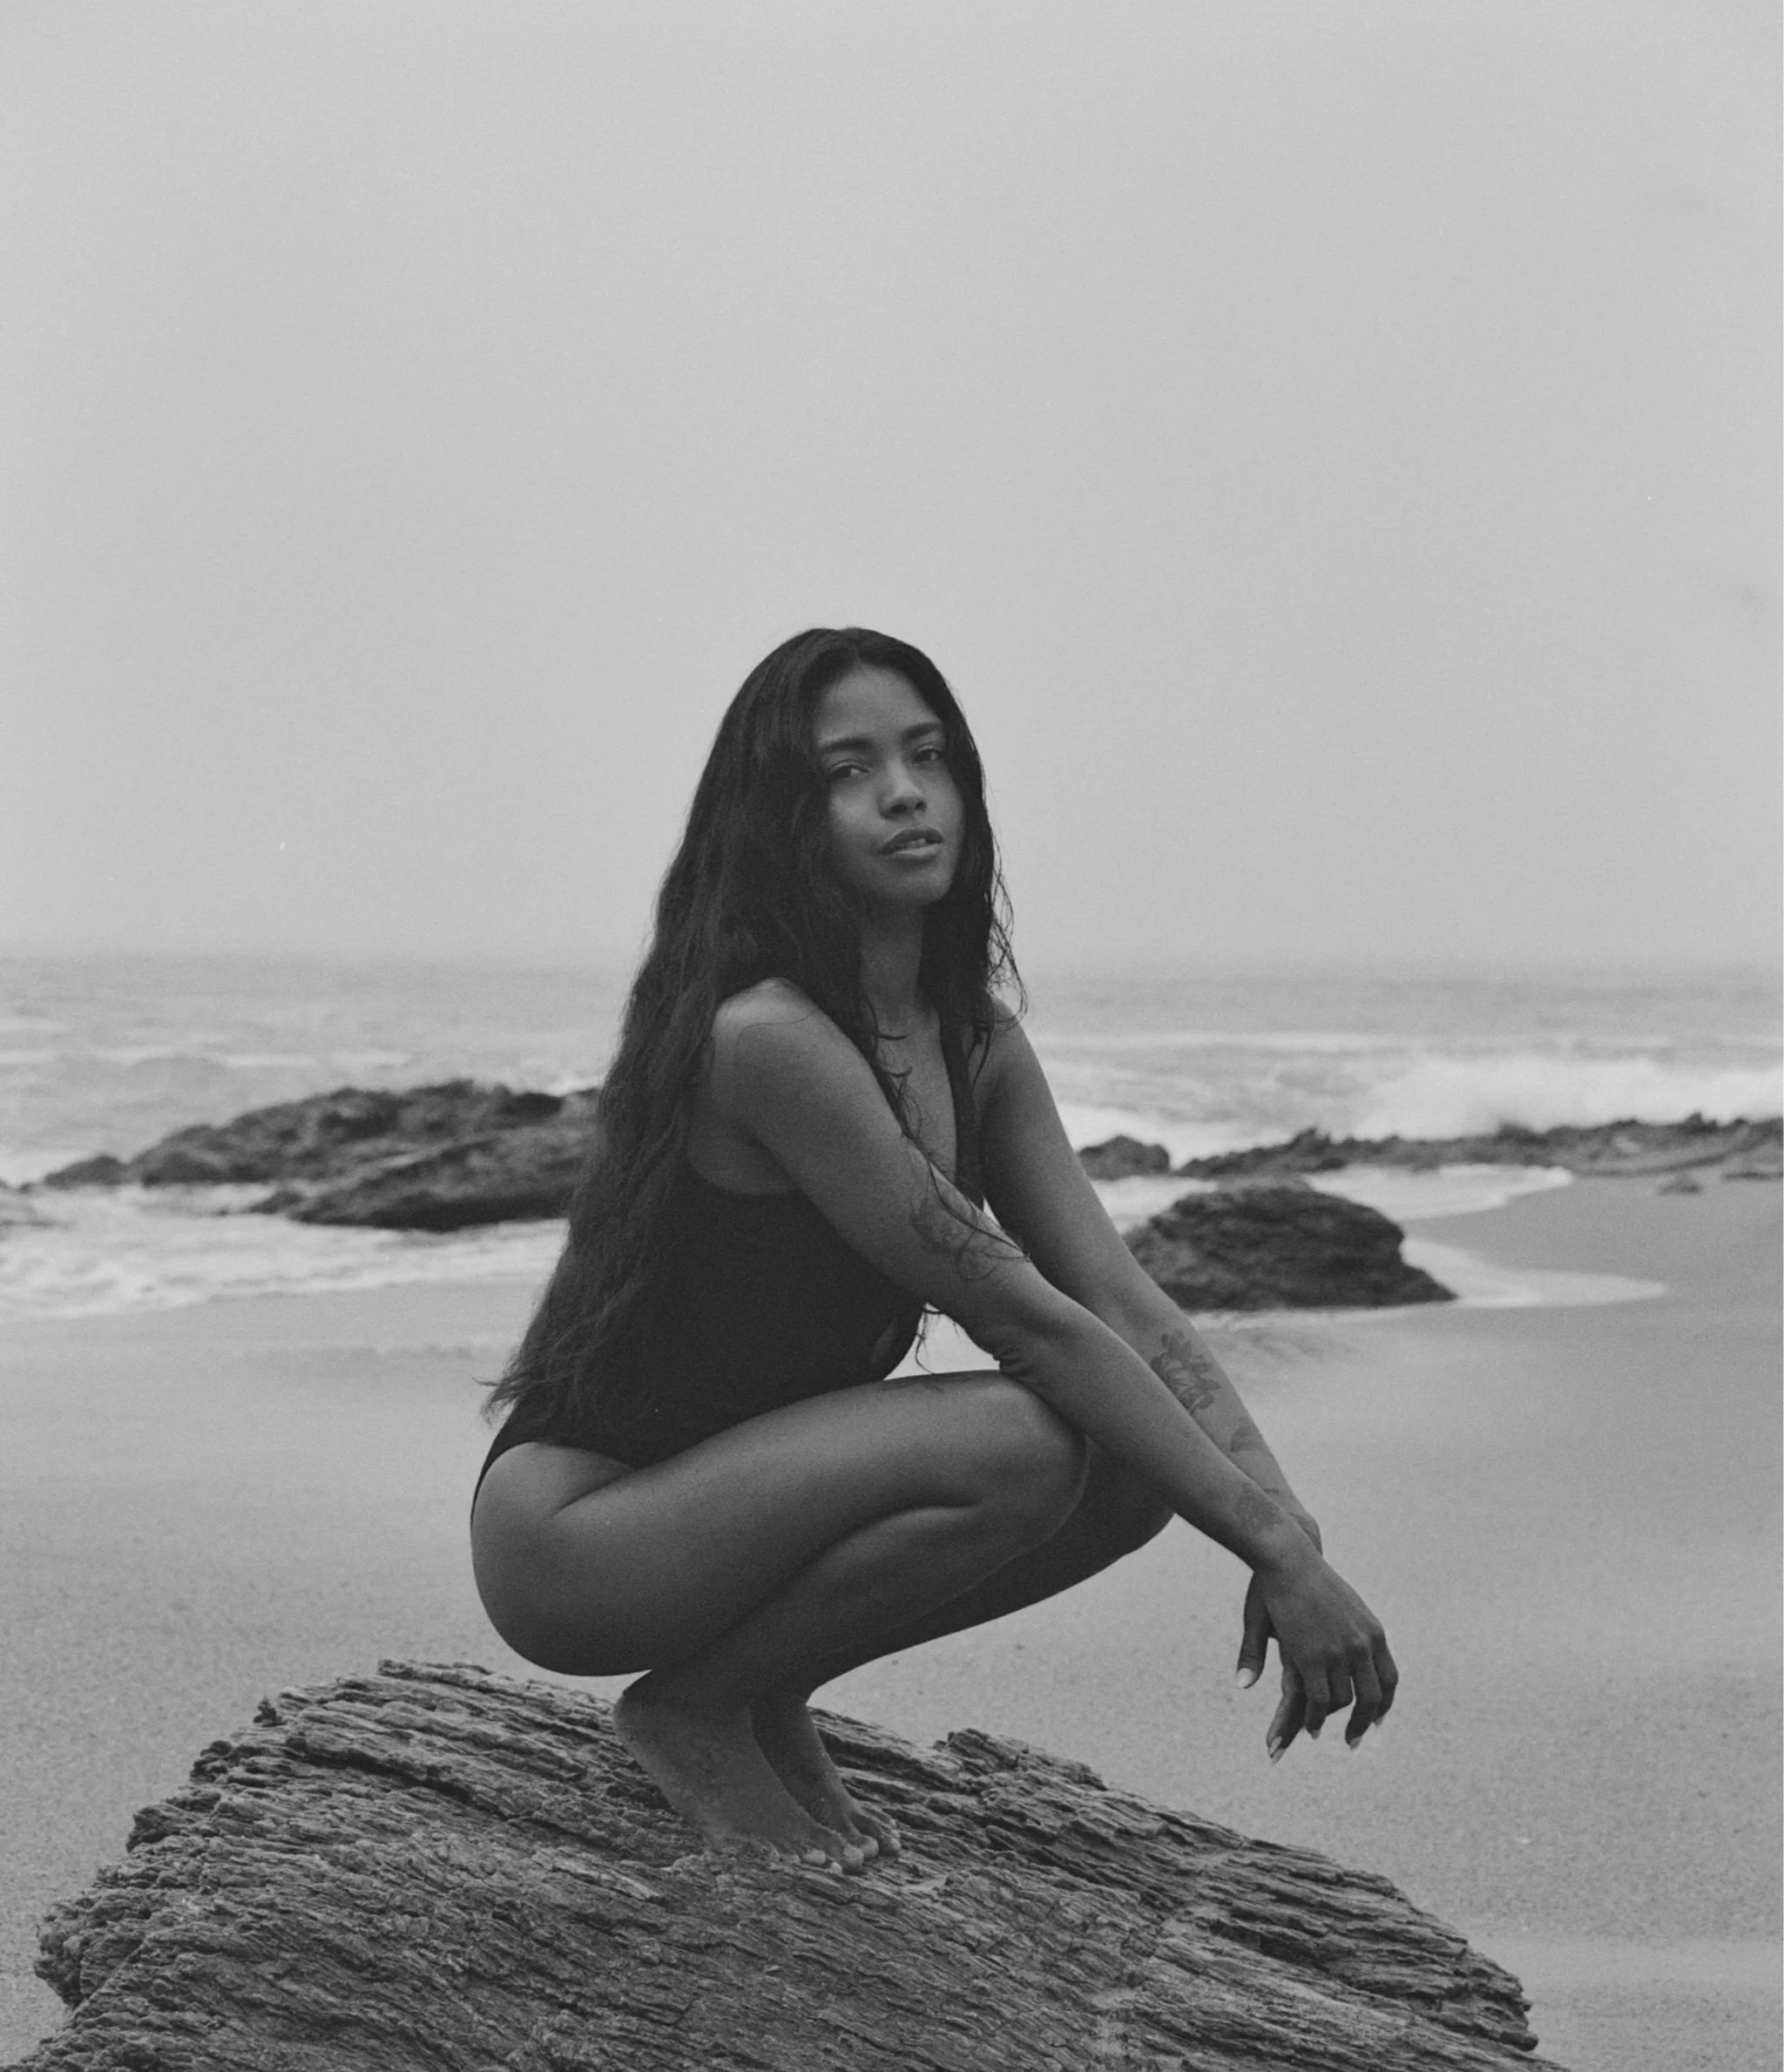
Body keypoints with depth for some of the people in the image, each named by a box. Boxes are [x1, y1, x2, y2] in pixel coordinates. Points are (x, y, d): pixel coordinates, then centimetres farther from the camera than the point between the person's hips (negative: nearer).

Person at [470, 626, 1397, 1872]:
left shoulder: (977, 1043, 3)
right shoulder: (768, 1039, -24)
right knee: (1023, 1443, -27)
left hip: (743, 1487, 8)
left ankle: (770, 1699, 6)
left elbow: (1129, 1311, -3)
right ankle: (699, 1709, -6)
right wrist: (1274, 1550, -24)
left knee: (1137, 1468, -7)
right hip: (575, 1529, -8)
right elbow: (1024, 1321, -25)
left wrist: (1290, 1527, -18)